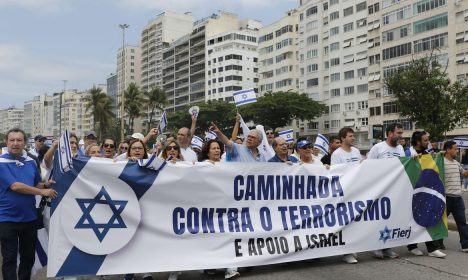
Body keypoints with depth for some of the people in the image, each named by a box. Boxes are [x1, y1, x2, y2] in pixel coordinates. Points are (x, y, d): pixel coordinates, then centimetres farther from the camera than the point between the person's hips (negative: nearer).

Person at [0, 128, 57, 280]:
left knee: (29, 256, 16)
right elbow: (15, 186, -22)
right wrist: (43, 192, -20)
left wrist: (46, 185, -7)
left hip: (30, 217, 5)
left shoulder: (31, 162, 4)